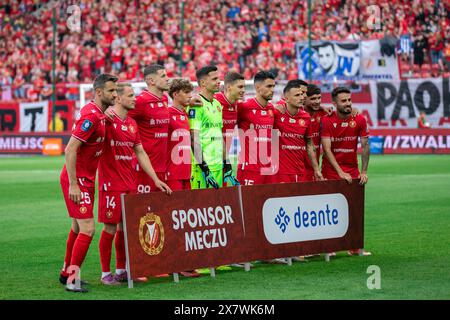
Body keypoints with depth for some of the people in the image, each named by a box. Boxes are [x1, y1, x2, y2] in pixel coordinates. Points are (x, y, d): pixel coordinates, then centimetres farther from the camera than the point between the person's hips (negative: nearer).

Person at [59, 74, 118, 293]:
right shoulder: (91, 116, -21)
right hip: (77, 180, -10)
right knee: (87, 229, -11)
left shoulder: (101, 114, 8)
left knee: (78, 228, 18)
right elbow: (70, 150, -24)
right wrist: (73, 184, -24)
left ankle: (66, 273, 30)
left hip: (87, 179, 10)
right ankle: (72, 279, -6)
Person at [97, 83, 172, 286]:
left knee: (126, 227, 10)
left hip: (130, 184, 7)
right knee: (110, 227, -3)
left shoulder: (132, 123, 14)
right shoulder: (107, 119, -9)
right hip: (111, 183, -7)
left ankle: (121, 271, 20)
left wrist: (156, 179, 14)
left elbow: (140, 153, 19)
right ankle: (106, 274, 5)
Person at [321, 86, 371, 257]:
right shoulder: (327, 120, -9)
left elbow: (365, 146, 1)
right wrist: (340, 172, -18)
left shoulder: (359, 120, -1)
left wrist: (364, 171, -6)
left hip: (352, 171, 3)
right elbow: (327, 150, -13)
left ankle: (354, 247, 6)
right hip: (331, 171, -3)